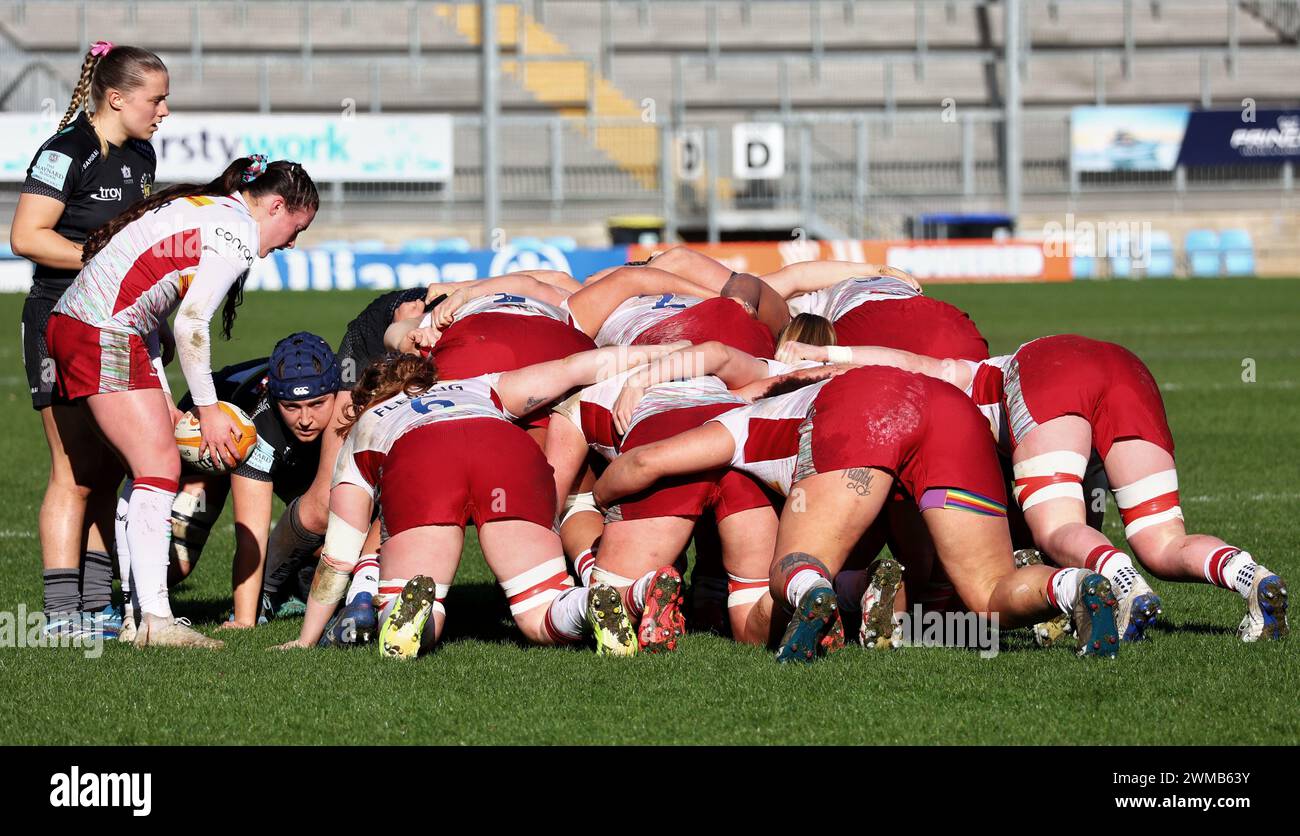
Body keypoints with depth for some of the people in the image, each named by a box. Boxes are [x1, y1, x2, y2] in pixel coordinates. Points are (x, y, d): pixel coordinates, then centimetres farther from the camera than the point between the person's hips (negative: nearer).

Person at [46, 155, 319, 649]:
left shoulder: (201, 208, 22)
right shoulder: (238, 231, -7)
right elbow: (190, 325, -15)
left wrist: (160, 399, 18)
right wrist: (208, 411, -7)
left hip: (67, 325, 10)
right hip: (106, 335, -10)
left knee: (146, 467, 13)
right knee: (160, 466, -10)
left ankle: (139, 609, 12)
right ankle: (155, 620, -17)